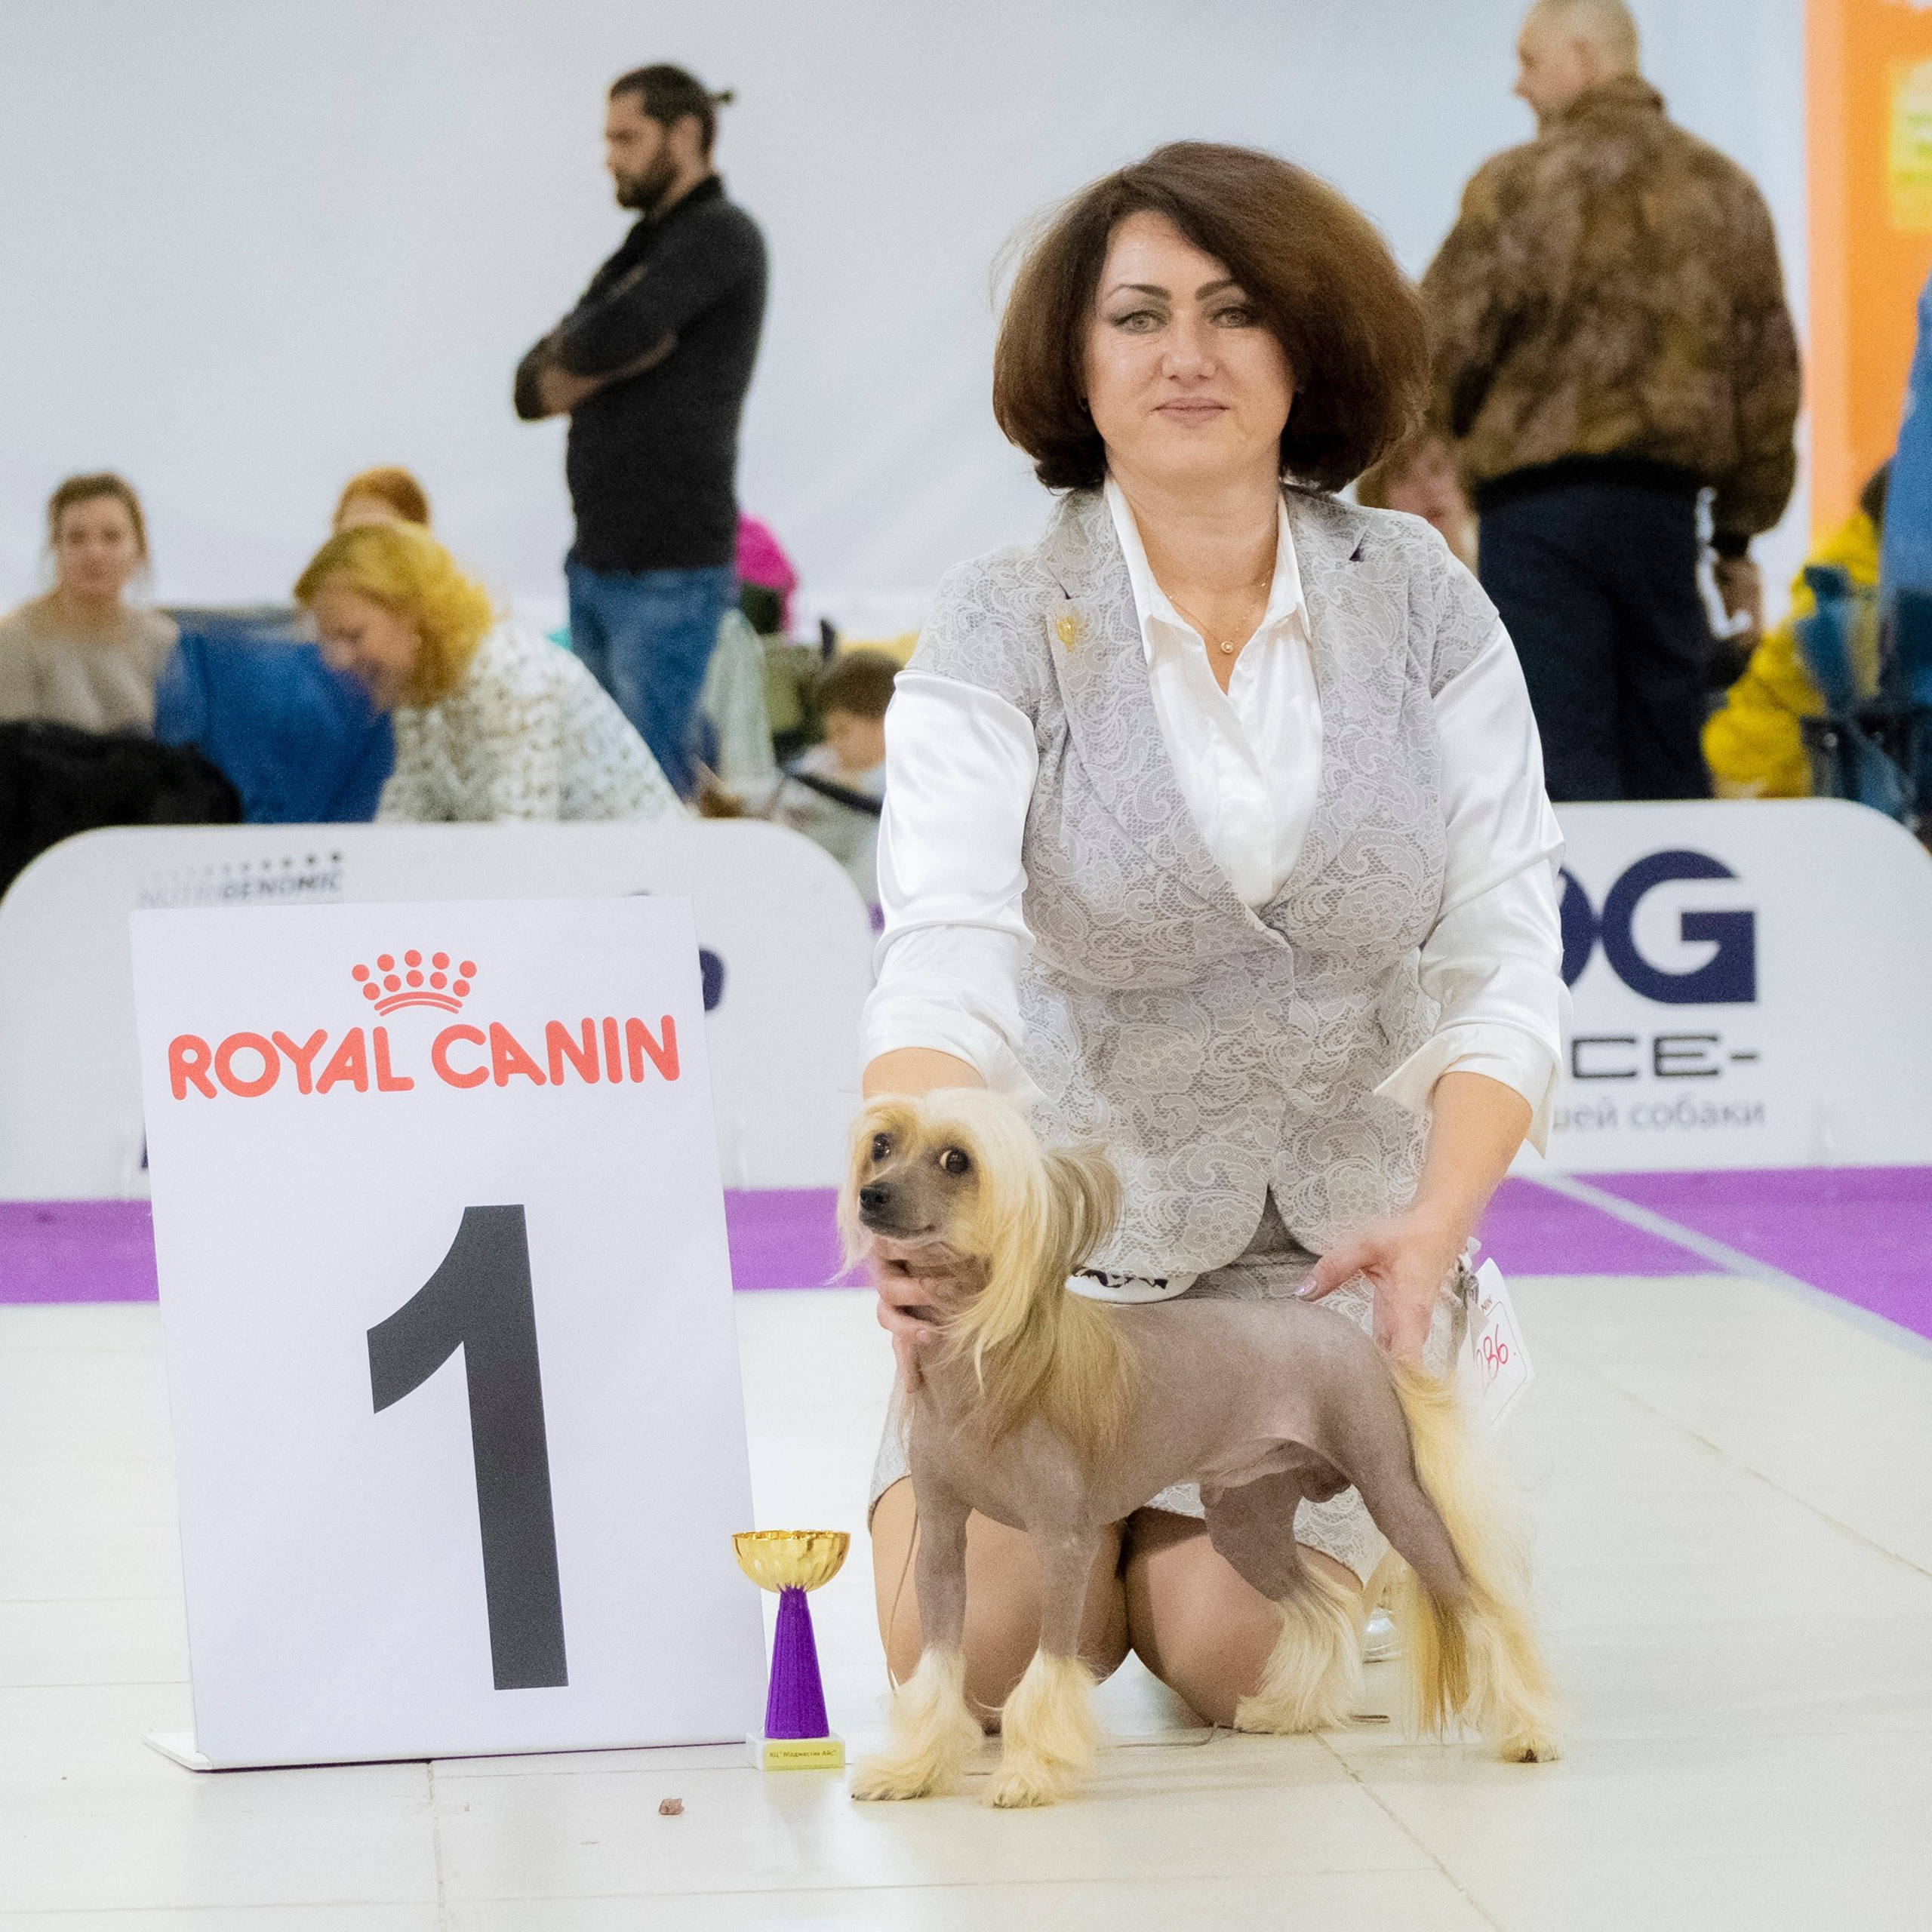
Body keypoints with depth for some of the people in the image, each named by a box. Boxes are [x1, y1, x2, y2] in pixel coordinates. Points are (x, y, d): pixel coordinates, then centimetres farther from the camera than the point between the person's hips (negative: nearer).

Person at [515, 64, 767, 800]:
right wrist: (603, 365, -8)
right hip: (595, 564, 9)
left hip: (669, 573, -9)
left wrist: (568, 355, 1)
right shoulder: (640, 250, 19)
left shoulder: (721, 236, -8)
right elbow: (532, 391, 13)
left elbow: (608, 337, -22)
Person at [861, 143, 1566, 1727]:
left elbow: (1505, 951, -6)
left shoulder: (1419, 599, -4)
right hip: (1076, 1209, 0)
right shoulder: (1002, 629, -10)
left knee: (1237, 1654, -15)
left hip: (1340, 1226, 1)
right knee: (970, 1646, -15)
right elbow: (945, 950, -25)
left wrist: (1437, 1221, -23)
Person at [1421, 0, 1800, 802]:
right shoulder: (1725, 192, 11)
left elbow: (1443, 353, -8)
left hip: (1540, 502, -5)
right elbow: (1770, 379, 13)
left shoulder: (1519, 184, -7)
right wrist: (1739, 534, 19)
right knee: (1666, 759, 13)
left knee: (1564, 765, -6)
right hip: (1666, 504, 5)